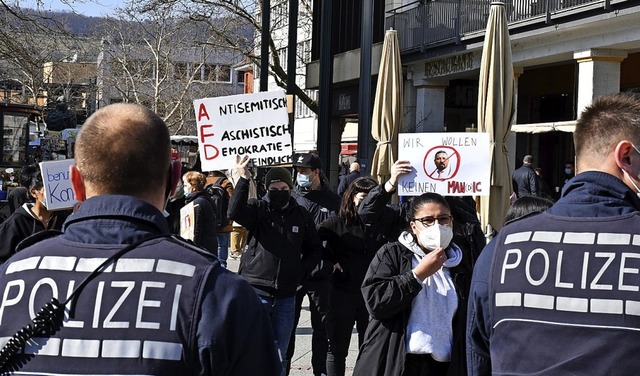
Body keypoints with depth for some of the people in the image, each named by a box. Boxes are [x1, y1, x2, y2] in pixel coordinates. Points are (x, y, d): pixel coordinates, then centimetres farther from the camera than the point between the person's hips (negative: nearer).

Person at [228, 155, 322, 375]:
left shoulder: (302, 216, 6)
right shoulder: (258, 209, -3)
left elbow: (314, 249, 17)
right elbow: (235, 212, -25)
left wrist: (302, 273, 2)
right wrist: (243, 181, -35)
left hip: (286, 297, 3)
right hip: (256, 292, -3)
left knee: (279, 356, 13)